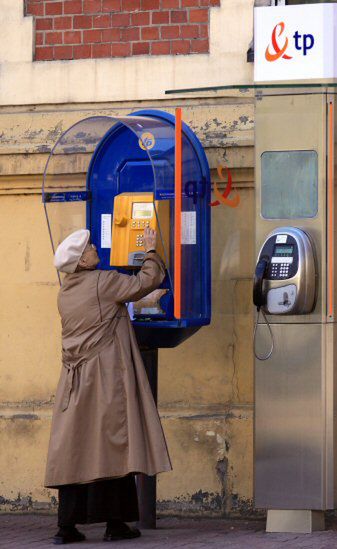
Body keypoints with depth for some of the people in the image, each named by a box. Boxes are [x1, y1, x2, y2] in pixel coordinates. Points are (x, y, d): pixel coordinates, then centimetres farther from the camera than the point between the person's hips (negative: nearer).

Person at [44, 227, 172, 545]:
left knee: (74, 449, 5)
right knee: (110, 446, -3)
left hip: (75, 381, 7)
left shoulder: (65, 293, 12)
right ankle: (115, 524, -2)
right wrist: (150, 251, 9)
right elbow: (146, 281, -5)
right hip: (106, 378, -7)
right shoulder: (103, 283, -9)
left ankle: (67, 525, 2)